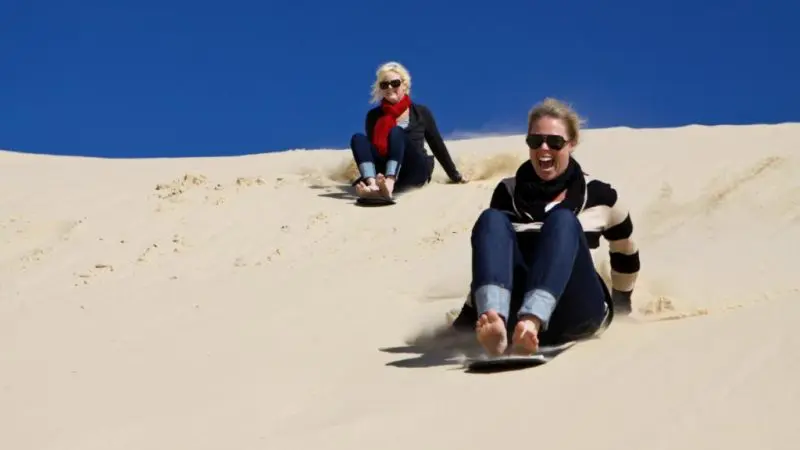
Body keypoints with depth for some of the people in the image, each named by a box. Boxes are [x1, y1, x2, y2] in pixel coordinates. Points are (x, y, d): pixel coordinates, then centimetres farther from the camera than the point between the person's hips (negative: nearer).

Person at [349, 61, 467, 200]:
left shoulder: (420, 112, 10)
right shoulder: (373, 115, 11)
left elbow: (438, 145, 14)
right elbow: (370, 147, 8)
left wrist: (455, 176, 16)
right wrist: (368, 179, -4)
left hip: (415, 171, -2)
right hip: (383, 173, 2)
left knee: (396, 132, -27)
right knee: (358, 138, -21)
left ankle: (389, 184, -57)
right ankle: (373, 185, -50)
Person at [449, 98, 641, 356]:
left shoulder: (599, 196, 7)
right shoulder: (508, 192, 11)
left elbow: (625, 253, 20)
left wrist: (622, 303, 30)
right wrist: (471, 313, 12)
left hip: (577, 311, -1)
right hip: (514, 312, 2)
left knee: (562, 220, -25)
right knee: (491, 220, -21)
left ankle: (532, 322, -53)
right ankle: (495, 321, -51)